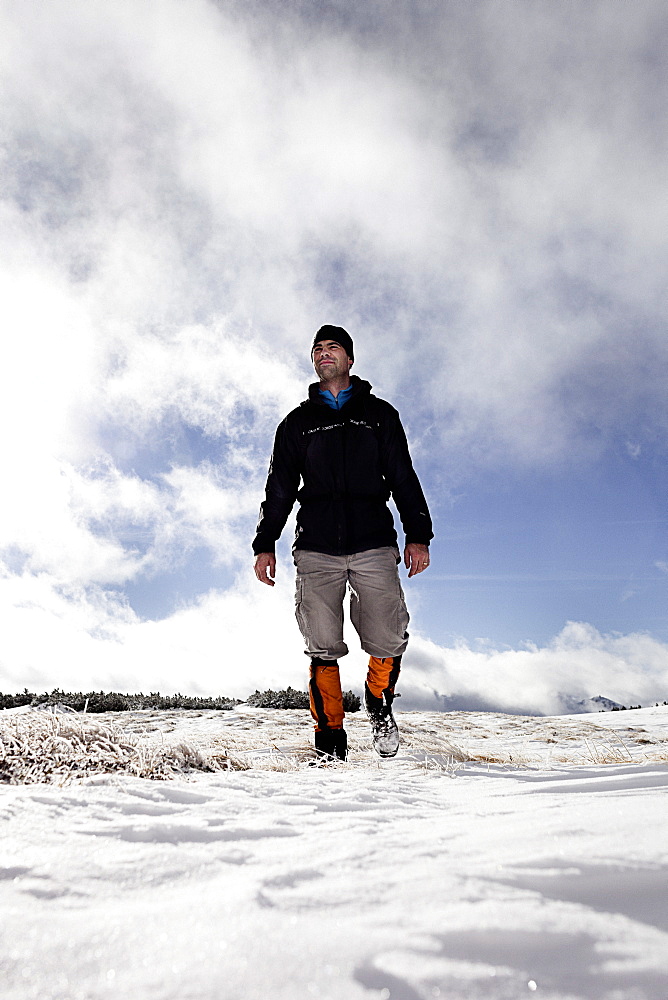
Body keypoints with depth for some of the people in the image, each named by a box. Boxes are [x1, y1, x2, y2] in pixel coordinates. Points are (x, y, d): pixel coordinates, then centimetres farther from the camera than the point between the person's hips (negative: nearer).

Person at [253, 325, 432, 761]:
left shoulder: (380, 414, 18)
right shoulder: (297, 422, 20)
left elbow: (404, 478, 12)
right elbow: (279, 489, 17)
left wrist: (418, 536, 1)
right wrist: (266, 544, 7)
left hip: (374, 545, -1)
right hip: (316, 549, 1)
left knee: (388, 640, -8)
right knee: (323, 647, -5)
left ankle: (380, 703, 22)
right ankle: (330, 735, 9)